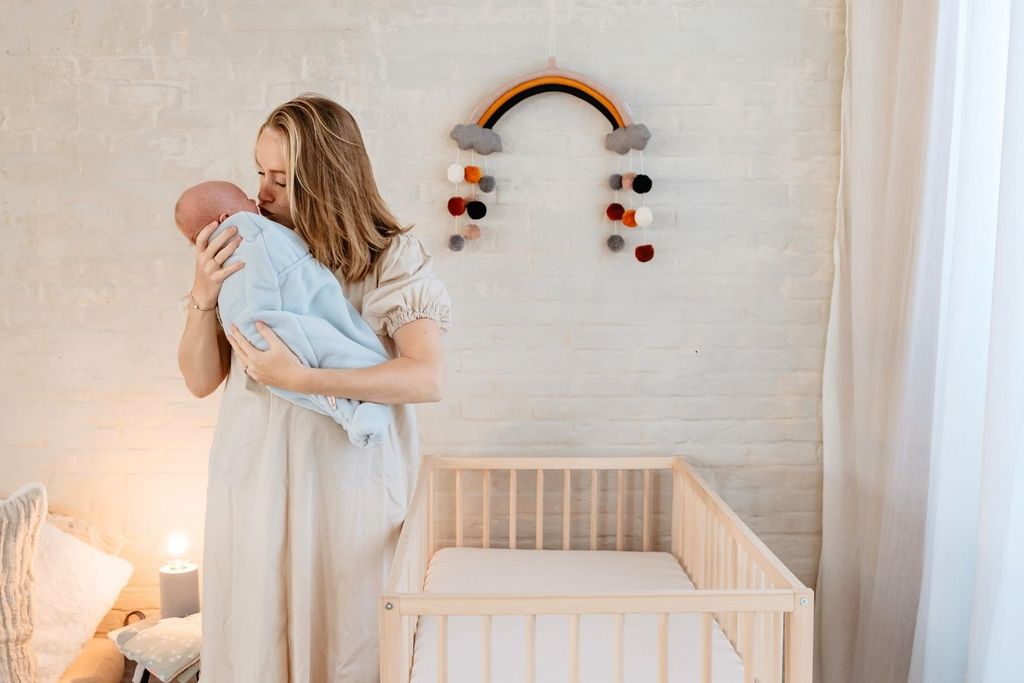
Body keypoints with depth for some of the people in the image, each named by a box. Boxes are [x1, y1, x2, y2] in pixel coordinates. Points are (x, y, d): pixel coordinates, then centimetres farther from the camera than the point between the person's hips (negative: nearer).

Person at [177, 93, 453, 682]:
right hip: (253, 477, 3)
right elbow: (201, 380, 6)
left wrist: (301, 378, -23)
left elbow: (429, 379, -19)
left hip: (348, 482, -3)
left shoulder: (393, 255, -8)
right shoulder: (249, 253, 3)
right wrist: (204, 297, -10)